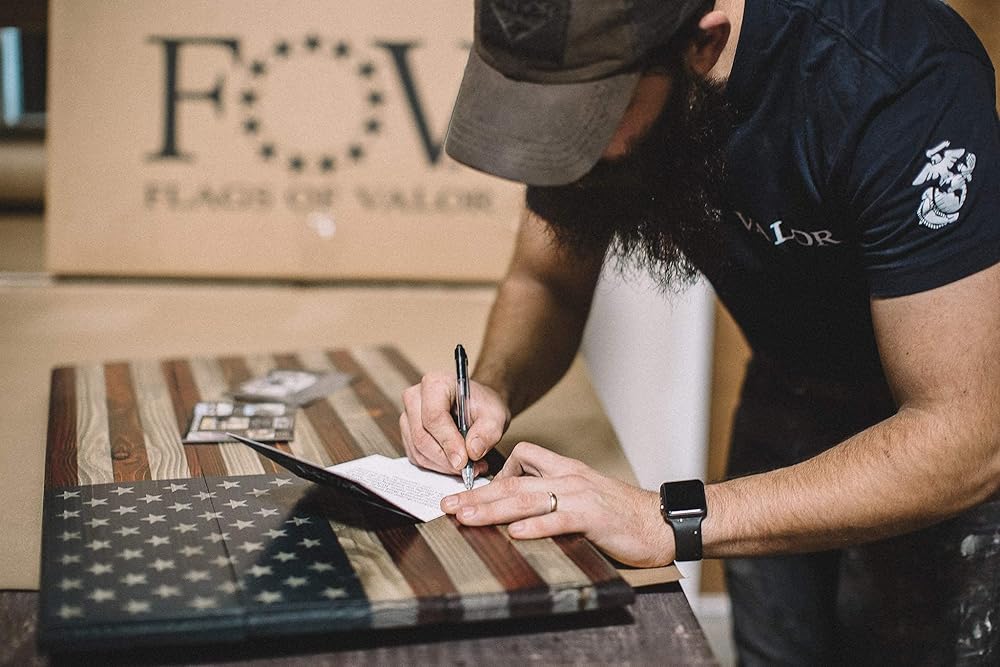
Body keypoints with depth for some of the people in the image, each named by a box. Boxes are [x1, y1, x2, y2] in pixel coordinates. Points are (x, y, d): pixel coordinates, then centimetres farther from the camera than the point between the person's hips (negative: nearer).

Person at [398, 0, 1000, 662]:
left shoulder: (900, 85, -36)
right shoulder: (590, 54, -18)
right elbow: (545, 286, -3)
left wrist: (673, 520, -43)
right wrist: (494, 387, -25)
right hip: (790, 389, 5)